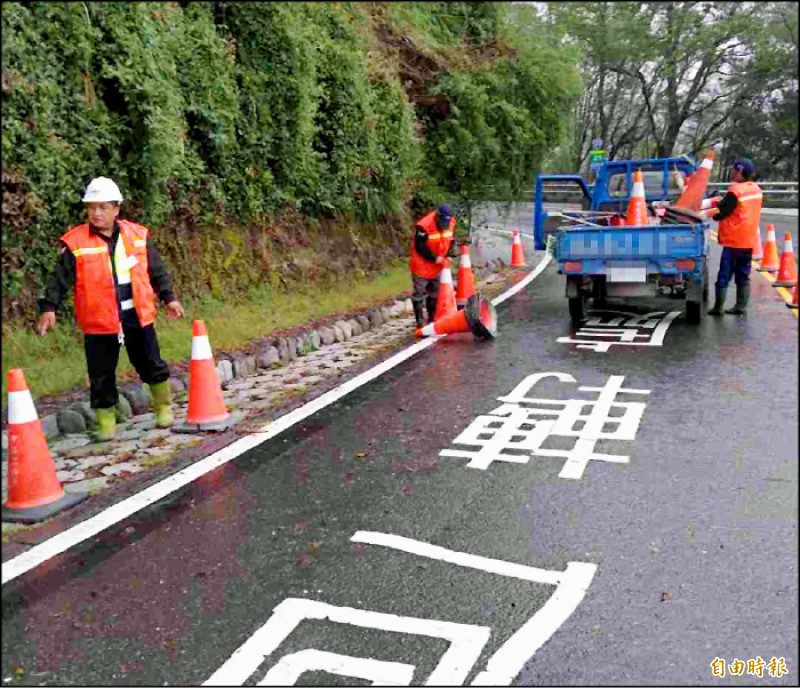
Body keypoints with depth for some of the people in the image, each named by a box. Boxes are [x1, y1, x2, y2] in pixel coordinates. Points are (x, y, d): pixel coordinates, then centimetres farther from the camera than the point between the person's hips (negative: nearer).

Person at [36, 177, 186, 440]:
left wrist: (169, 297, 9)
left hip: (138, 317, 2)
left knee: (152, 366, 12)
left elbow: (157, 270, 9)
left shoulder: (137, 235, 1)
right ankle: (106, 422, 21)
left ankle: (163, 407, 33)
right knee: (102, 375, 6)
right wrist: (49, 307, -16)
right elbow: (60, 279, -7)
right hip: (99, 321, -1)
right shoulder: (75, 243, -6)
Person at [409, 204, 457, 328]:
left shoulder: (451, 223, -8)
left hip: (438, 266, 7)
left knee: (435, 294, 16)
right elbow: (419, 247, -23)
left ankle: (432, 318, 29)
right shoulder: (424, 226, -28)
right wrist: (434, 258, -22)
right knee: (419, 293, 2)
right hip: (422, 266, -6)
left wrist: (446, 256, -8)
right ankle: (419, 321, 11)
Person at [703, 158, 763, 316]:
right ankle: (741, 307, 11)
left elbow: (721, 212, -13)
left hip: (733, 241, -7)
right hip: (748, 240, 7)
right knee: (743, 276, 11)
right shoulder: (756, 189, 8)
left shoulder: (735, 190, -16)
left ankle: (718, 307, -1)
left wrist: (705, 214, 2)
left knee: (724, 276, -2)